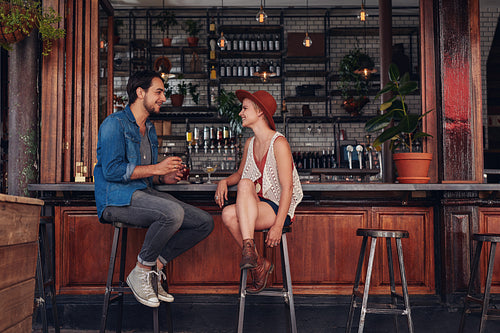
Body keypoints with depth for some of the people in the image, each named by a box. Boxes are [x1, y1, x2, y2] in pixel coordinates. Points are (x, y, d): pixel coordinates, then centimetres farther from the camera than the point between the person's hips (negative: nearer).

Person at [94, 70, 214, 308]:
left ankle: (156, 265, -1)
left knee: (204, 222, -7)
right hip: (117, 199, -8)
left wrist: (165, 178, 6)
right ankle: (140, 273, -15)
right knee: (173, 212, -35)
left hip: (144, 194, 8)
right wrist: (157, 168, -14)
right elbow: (112, 170, -17)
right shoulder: (115, 123, -5)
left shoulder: (150, 130, 22)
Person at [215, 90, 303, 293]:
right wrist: (225, 182, 2)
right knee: (228, 214, -26)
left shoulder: (278, 143, -11)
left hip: (278, 209, -6)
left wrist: (278, 225, -23)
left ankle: (249, 247, -32)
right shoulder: (250, 143, 12)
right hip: (255, 208, 6)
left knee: (245, 184, -31)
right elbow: (239, 173, 26)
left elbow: (287, 188, -15)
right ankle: (258, 264, -8)